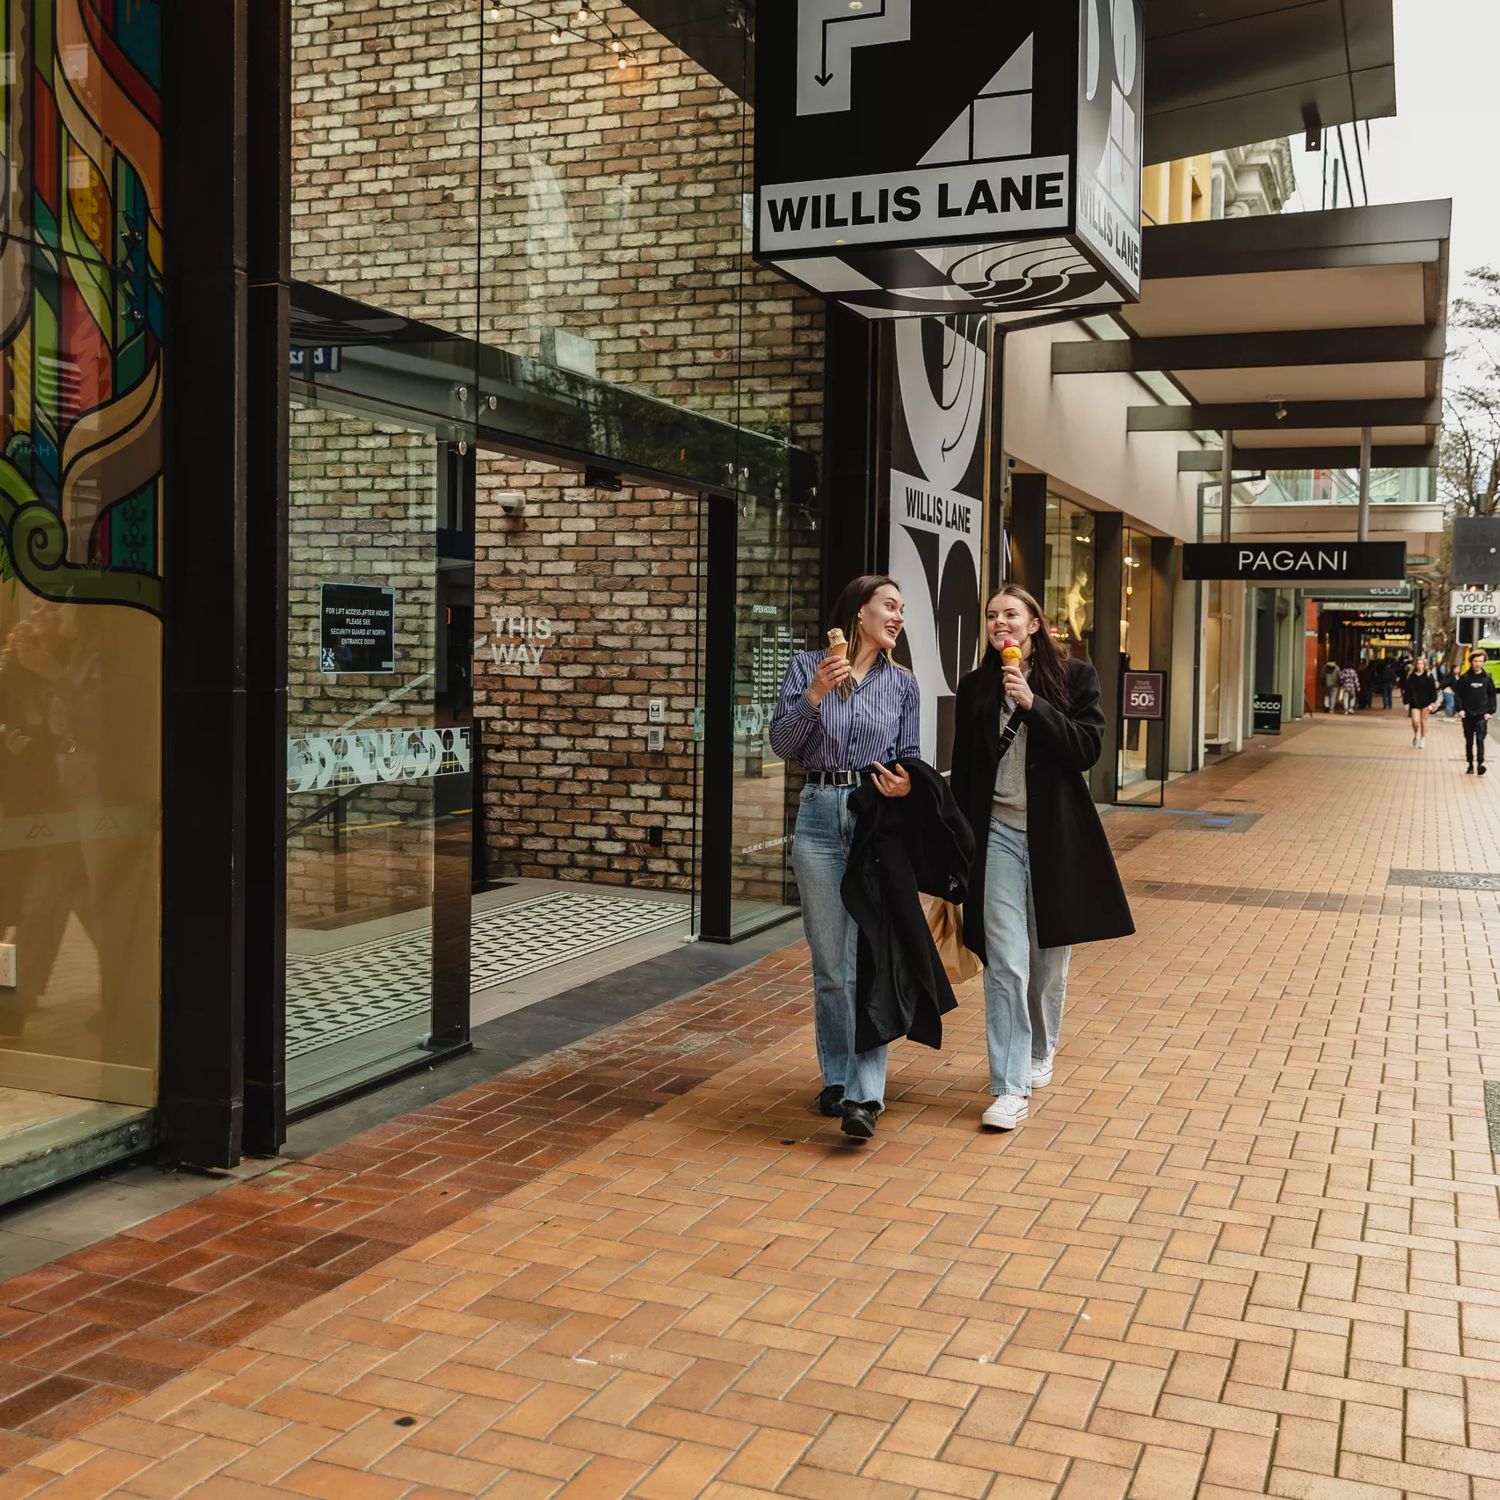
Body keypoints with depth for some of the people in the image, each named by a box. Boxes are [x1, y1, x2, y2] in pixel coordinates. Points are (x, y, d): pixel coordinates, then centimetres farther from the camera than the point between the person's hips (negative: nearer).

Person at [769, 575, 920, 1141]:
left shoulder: (902, 684, 9)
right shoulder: (808, 667, 3)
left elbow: (910, 757, 12)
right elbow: (783, 744, -2)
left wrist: (906, 784, -10)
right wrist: (813, 697, -17)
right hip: (820, 817, 0)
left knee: (868, 961, -8)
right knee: (829, 964, 7)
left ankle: (865, 1094, -8)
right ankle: (837, 1079, 21)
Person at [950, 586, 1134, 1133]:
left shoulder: (1075, 677, 1)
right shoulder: (975, 687, 6)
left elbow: (1087, 749, -10)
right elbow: (963, 770, 10)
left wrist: (1033, 704, -18)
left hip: (1055, 835, 0)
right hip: (999, 833, 0)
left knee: (1050, 958, 11)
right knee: (1005, 963, -7)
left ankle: (1039, 1053, 35)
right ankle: (1010, 1087, -4)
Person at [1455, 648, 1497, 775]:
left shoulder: (1487, 678, 1)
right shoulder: (1465, 678, -2)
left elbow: (1492, 696, 6)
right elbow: (1457, 693, 2)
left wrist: (1490, 711, -1)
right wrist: (1460, 709, -7)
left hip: (1482, 715, -1)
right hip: (1468, 715, 1)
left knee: (1480, 739, -12)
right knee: (1469, 741, 9)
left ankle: (1480, 763, -16)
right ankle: (1470, 764, 17)